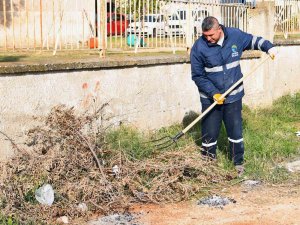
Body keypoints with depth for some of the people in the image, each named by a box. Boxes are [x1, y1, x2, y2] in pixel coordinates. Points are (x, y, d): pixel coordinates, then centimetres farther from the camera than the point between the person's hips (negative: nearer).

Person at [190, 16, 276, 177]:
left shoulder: (235, 36, -7)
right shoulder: (199, 48, -15)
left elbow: (252, 40, 15)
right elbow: (197, 76, -11)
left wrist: (268, 47, 0)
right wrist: (213, 94, -18)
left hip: (233, 96, 2)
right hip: (210, 97, -2)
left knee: (236, 131, 9)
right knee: (209, 133, 5)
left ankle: (238, 162, 24)